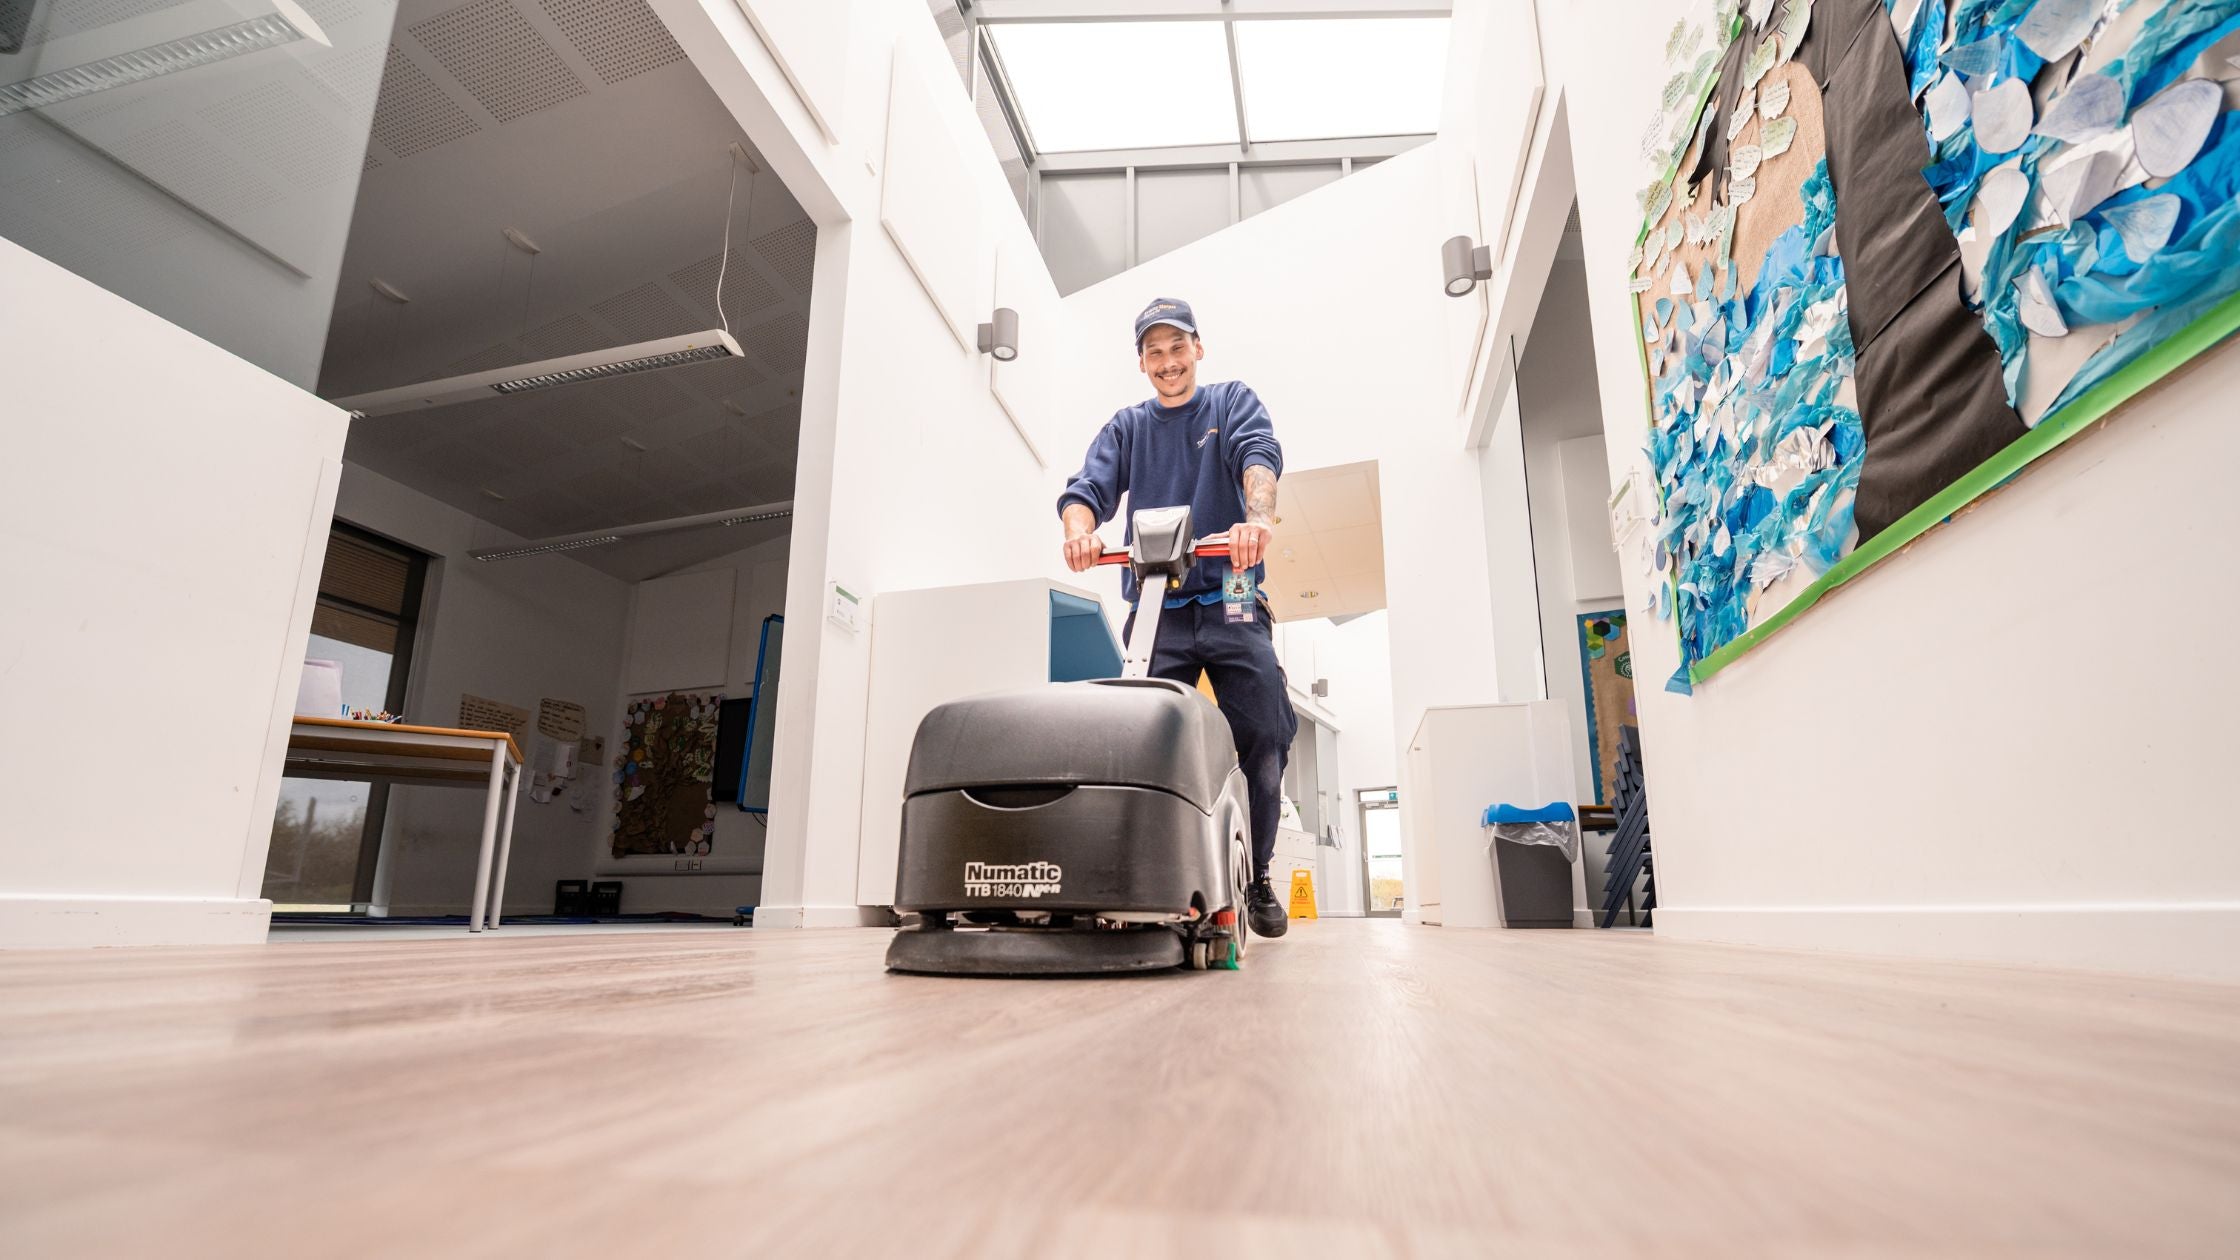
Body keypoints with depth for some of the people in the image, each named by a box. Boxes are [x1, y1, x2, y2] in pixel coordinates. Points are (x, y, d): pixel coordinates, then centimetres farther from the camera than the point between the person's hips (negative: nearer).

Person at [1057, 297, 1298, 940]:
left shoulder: (1232, 402, 14)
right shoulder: (1126, 427, 19)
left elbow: (1258, 455, -8)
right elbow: (1089, 486, 2)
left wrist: (1258, 515, -31)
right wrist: (1080, 529, -23)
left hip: (1231, 604, -1)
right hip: (1157, 613, 2)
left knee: (1266, 737, -7)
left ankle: (1257, 879, 8)